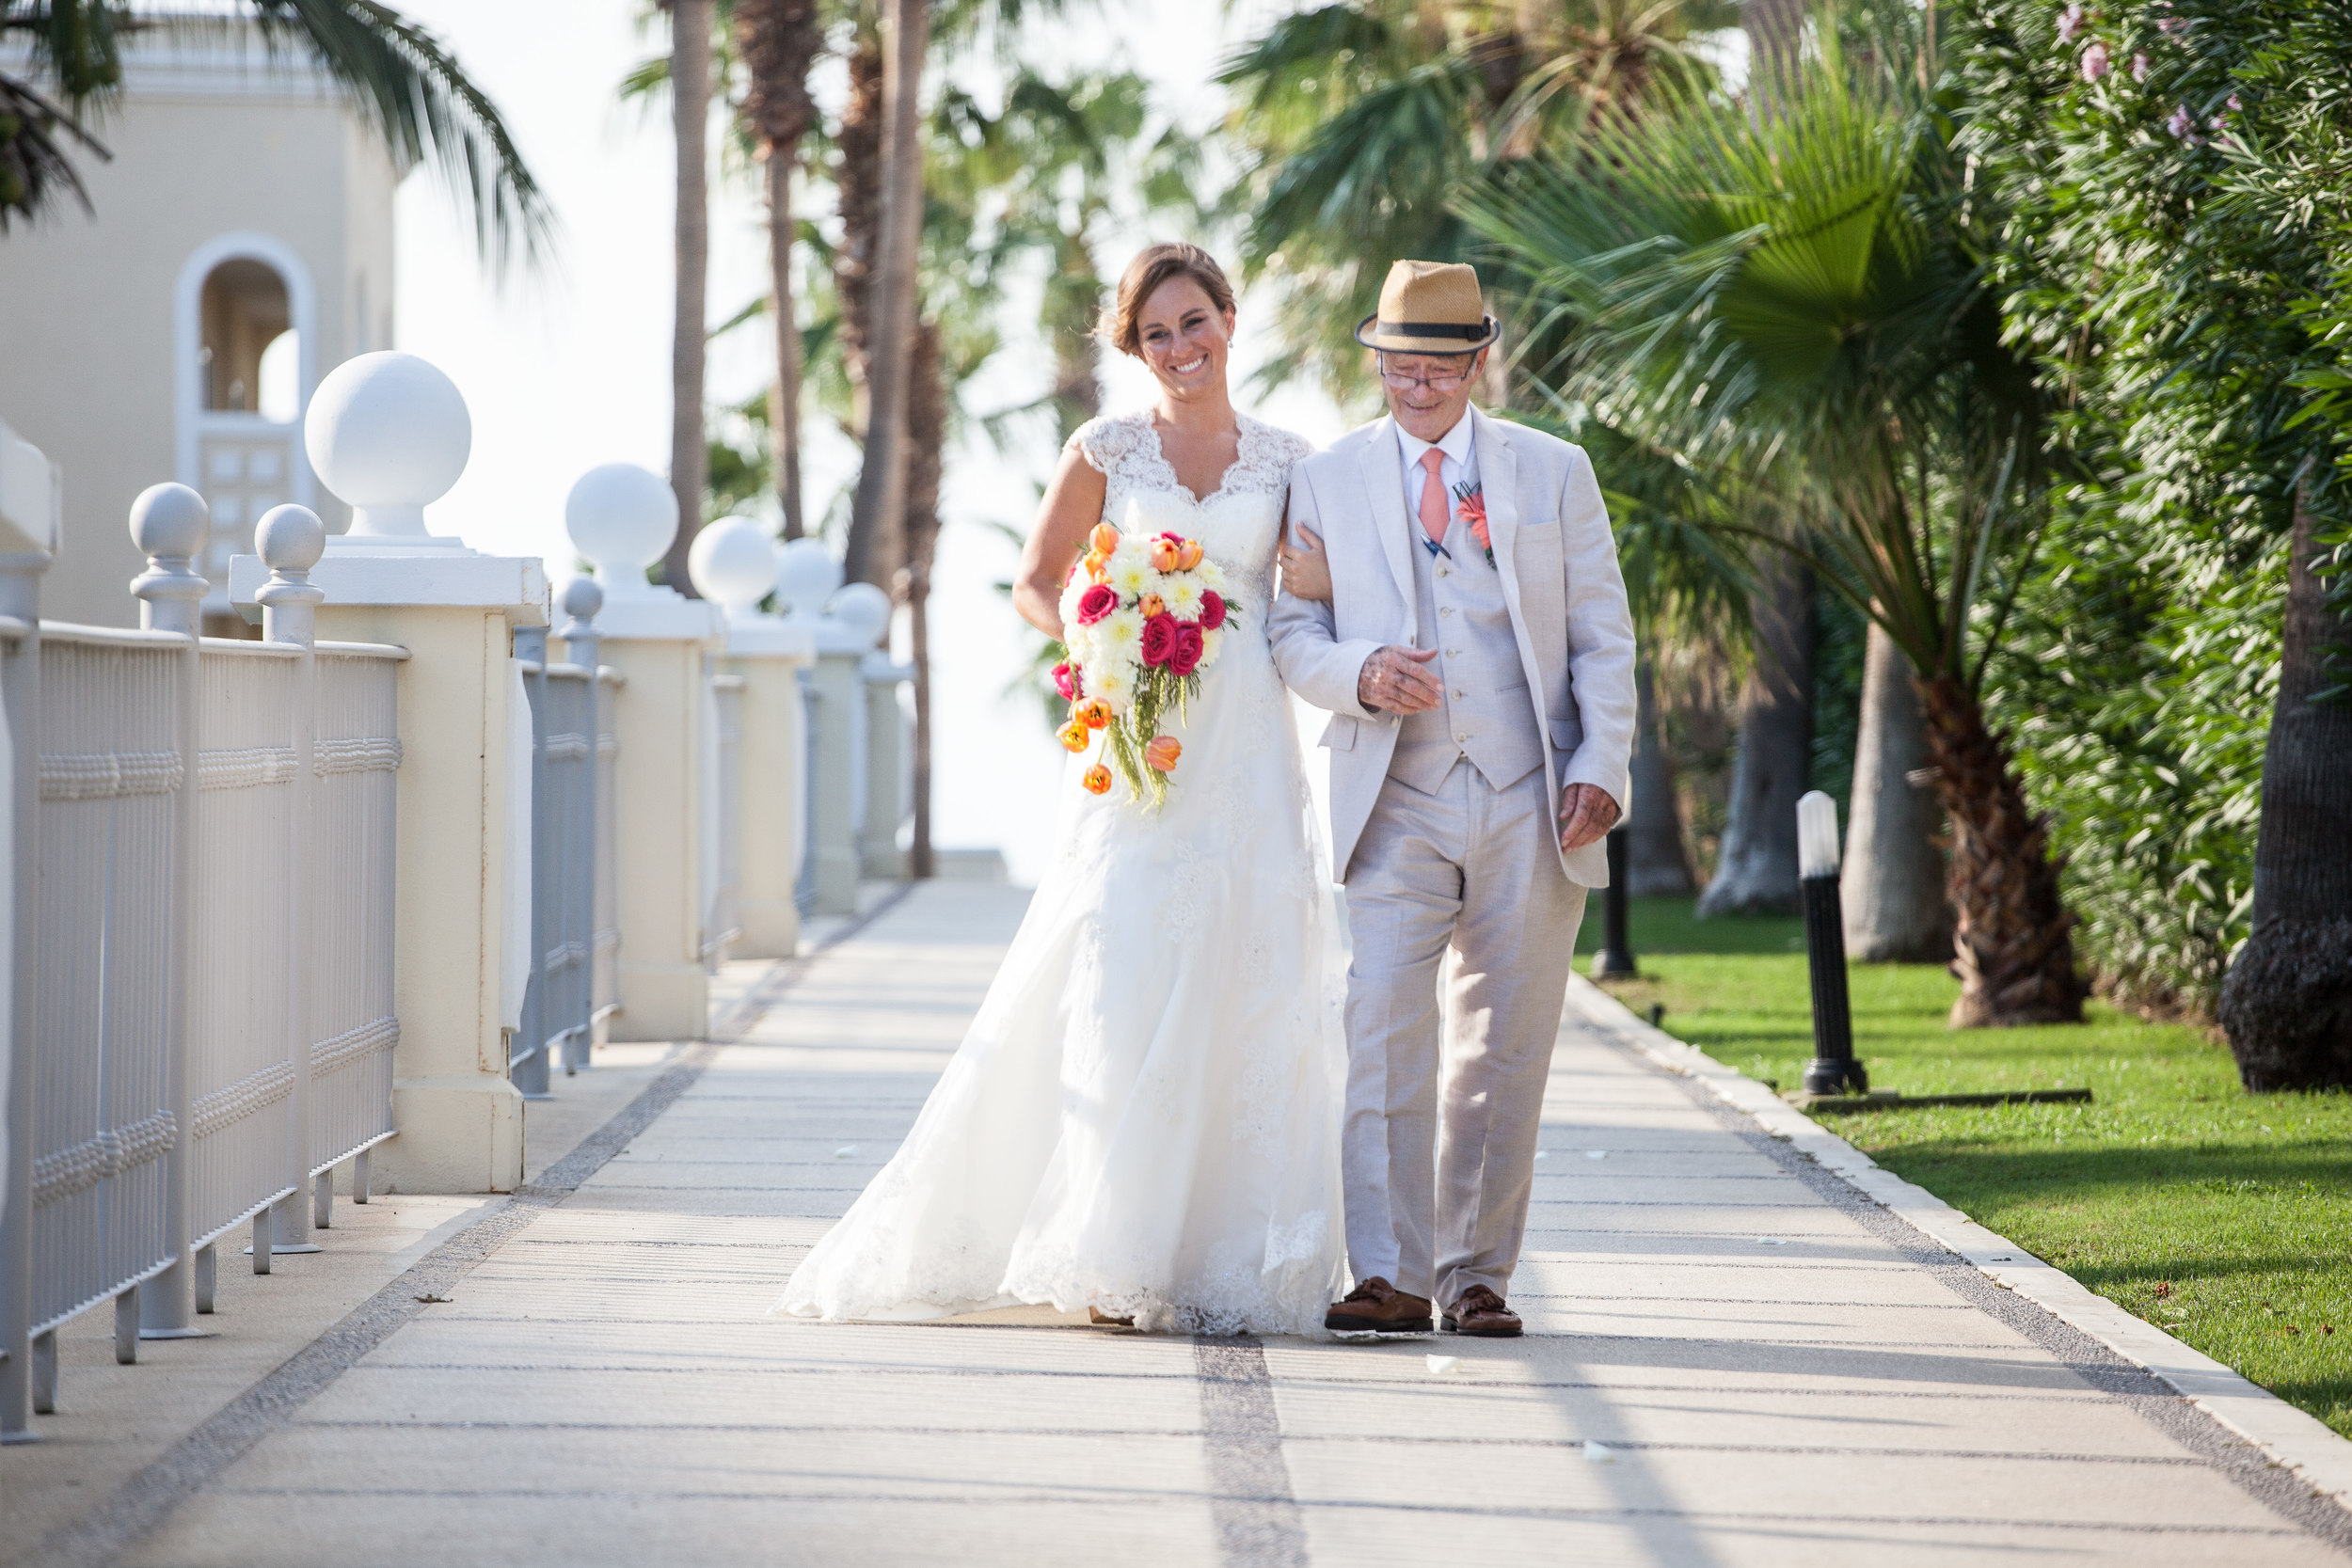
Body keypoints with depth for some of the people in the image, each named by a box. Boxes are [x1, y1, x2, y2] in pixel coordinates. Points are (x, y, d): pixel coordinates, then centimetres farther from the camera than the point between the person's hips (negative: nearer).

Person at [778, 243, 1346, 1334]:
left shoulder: (1289, 462, 11)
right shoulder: (1105, 451, 6)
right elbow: (1036, 584, 9)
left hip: (1249, 756, 2)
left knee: (1249, 1004, -2)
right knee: (1121, 993, -8)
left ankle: (1235, 1263, 3)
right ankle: (1113, 1256, -4)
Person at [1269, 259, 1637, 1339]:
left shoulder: (1555, 473, 10)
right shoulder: (1327, 480, 9)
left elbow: (1603, 635, 8)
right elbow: (1293, 633, 9)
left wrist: (1601, 766, -4)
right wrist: (1360, 673, -13)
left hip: (1532, 806, 1)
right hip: (1396, 807, -1)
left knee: (1502, 1055, 3)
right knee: (1385, 1037, -14)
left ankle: (1477, 1278, 11)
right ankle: (1391, 1278, -14)